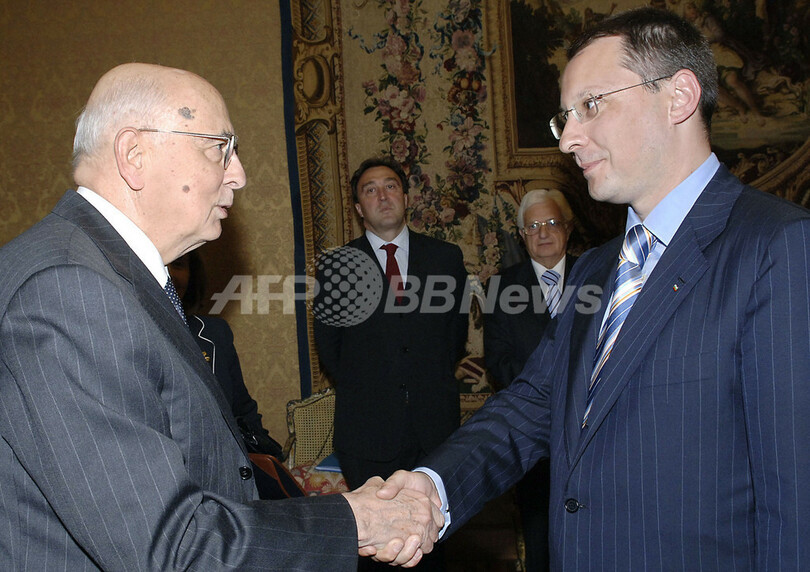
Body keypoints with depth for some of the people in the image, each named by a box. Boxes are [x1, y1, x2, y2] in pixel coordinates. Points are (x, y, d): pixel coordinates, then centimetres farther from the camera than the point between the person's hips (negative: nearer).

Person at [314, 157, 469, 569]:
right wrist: (363, 391, 6)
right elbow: (328, 346, 7)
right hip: (367, 430, -1)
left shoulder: (446, 257, 7)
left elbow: (456, 332, 13)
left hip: (435, 426, 2)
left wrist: (429, 380, 10)